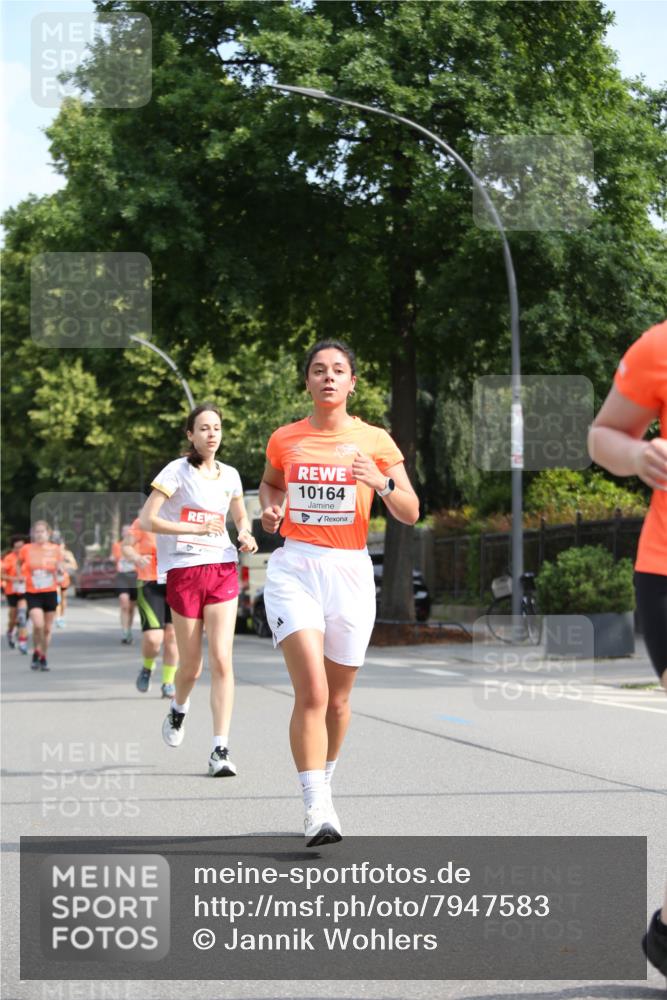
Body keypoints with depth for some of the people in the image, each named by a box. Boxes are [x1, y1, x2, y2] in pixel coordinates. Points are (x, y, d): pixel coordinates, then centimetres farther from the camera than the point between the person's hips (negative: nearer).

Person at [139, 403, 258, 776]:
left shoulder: (229, 475, 11)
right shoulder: (177, 471, -4)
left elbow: (241, 515, 28)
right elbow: (147, 520, -11)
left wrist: (246, 534, 5)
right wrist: (196, 528, -17)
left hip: (223, 570, 3)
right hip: (184, 572, -3)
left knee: (222, 659, -11)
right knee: (191, 665, 5)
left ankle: (221, 749, -11)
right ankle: (179, 710, 40)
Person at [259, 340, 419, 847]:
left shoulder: (374, 441, 2)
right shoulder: (285, 439, 6)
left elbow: (411, 513, 1)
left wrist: (383, 484, -19)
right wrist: (270, 510, 5)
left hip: (350, 572, 1)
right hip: (294, 568, -1)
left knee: (338, 698, 10)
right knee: (311, 691, -17)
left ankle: (324, 783, 35)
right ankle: (318, 809, -19)